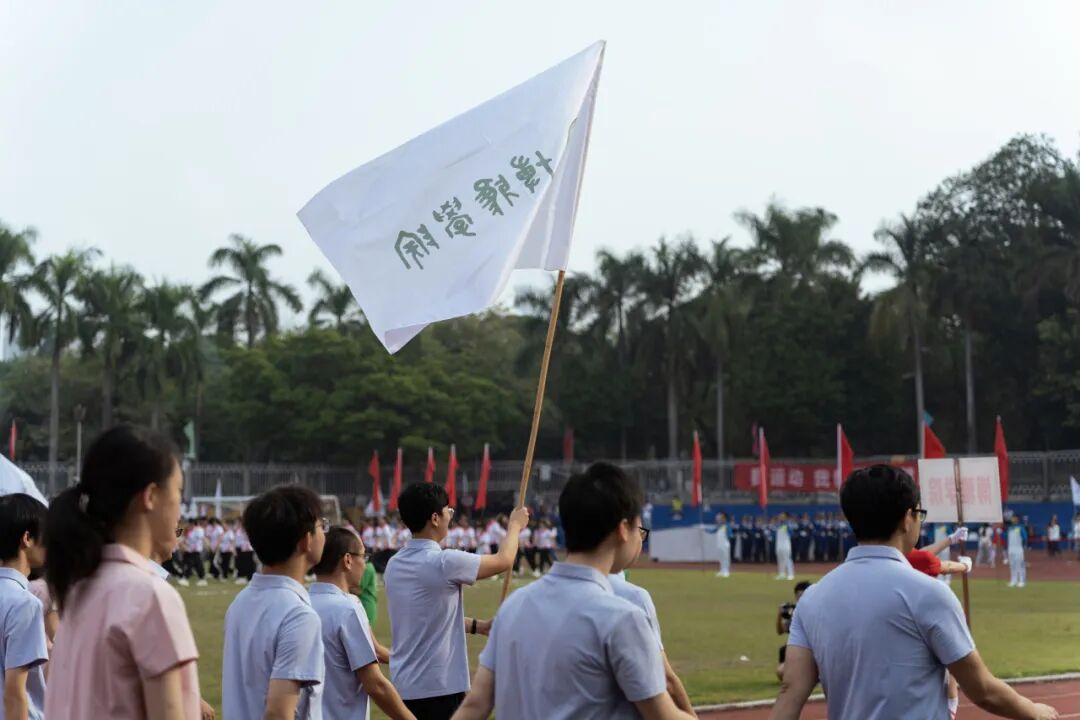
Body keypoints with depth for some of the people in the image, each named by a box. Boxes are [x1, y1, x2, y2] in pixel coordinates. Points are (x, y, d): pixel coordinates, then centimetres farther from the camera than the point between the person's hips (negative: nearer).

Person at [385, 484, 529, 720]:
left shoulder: (394, 565, 7)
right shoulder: (443, 563, -16)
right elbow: (503, 560, -2)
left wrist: (477, 626, 25)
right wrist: (515, 525, 16)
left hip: (403, 685, 8)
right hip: (439, 686, -8)